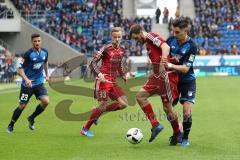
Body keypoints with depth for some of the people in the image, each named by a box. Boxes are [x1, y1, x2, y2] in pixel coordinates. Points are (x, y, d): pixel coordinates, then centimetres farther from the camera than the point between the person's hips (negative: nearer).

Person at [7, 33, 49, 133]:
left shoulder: (45, 52, -1)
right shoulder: (28, 54, -17)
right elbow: (20, 69, -17)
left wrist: (46, 75, 24)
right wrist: (26, 79, -32)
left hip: (39, 83, 4)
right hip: (27, 84, -4)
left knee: (46, 101, -14)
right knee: (22, 106, 0)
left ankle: (31, 118, 10)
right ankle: (11, 125, 21)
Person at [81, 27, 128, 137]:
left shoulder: (122, 50, 11)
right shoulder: (106, 49, -9)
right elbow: (93, 62, -11)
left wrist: (124, 76, 12)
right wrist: (99, 73, -25)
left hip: (113, 81, 7)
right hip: (104, 80, -7)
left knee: (124, 104, -1)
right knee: (103, 104, -12)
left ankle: (97, 113, 12)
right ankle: (85, 129, 3)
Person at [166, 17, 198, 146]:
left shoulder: (191, 47, -19)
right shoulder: (171, 40, -6)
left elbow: (185, 68, -23)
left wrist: (172, 66, -37)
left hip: (187, 81, -4)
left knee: (187, 112, -13)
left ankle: (185, 137, 10)